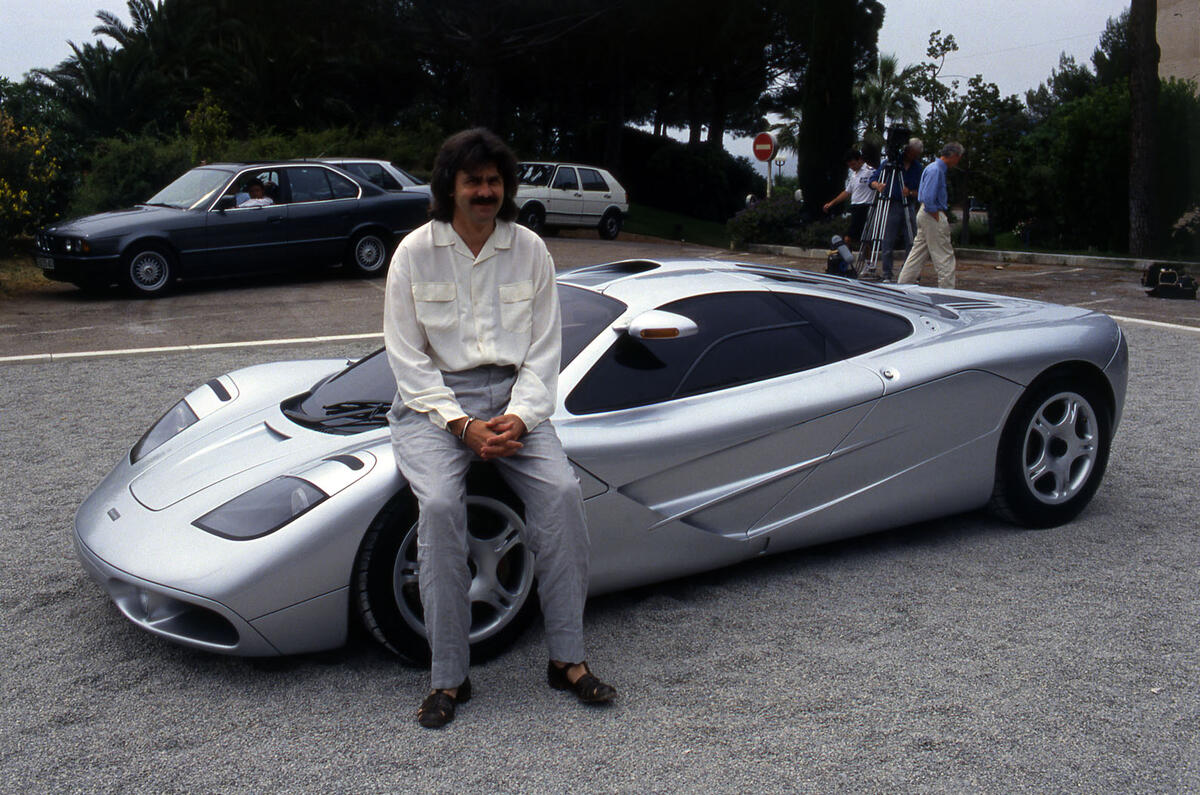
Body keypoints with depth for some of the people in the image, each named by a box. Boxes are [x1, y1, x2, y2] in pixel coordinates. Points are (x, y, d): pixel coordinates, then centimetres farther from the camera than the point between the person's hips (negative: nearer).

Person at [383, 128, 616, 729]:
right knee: (439, 502, -29)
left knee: (561, 490, -24)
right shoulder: (415, 253, 0)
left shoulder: (530, 251, 6)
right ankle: (449, 677, -18)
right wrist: (462, 425, -15)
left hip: (512, 398, 2)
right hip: (434, 399, -2)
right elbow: (407, 357, -3)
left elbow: (544, 351, 6)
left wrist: (519, 417, -12)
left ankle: (567, 658, -12)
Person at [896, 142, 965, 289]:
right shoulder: (935, 170, -17)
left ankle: (902, 285, 15)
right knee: (944, 257, -4)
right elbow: (928, 198, -24)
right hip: (933, 216, -10)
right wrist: (936, 215, -17)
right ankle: (947, 290, 0)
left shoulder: (937, 168, 15)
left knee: (918, 253, 13)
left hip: (924, 214, 10)